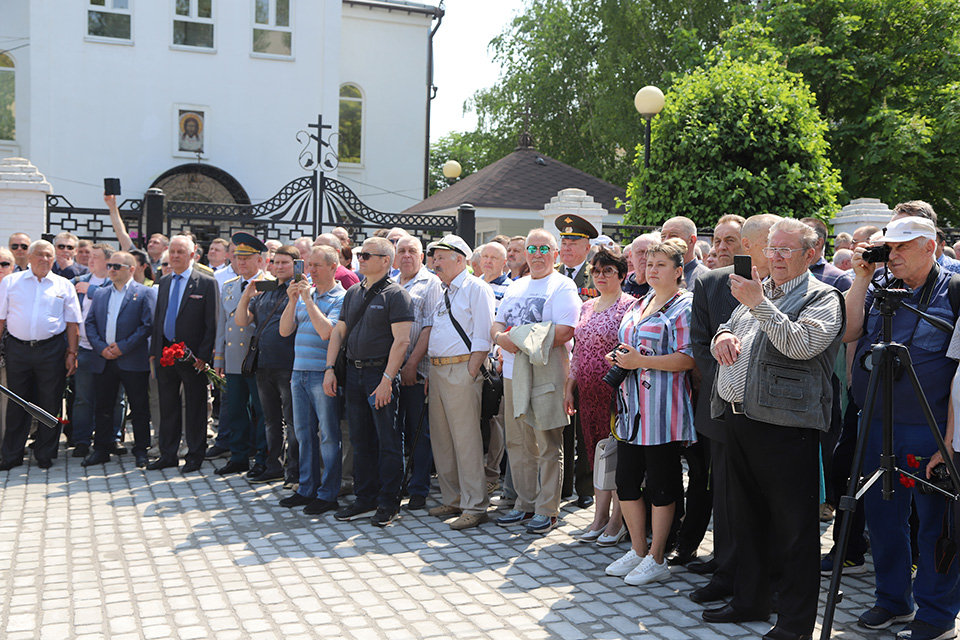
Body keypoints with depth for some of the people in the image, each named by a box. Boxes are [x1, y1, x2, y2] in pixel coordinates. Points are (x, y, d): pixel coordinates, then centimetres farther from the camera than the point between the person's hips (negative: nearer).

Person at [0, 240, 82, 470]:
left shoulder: (64, 285, 6)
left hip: (51, 350, 0)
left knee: (50, 404, 4)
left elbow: (72, 323, 5)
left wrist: (72, 353, -1)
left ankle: (45, 455, 16)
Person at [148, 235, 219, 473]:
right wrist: (154, 351, 11)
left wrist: (203, 355, -14)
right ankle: (168, 455, 21)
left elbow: (212, 324, -8)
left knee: (195, 407, 4)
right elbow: (158, 318, 18)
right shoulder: (164, 282, 13)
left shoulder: (206, 283, -6)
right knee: (168, 406, 11)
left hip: (192, 355, -6)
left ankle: (195, 456, 13)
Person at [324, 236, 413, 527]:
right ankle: (365, 498, 23)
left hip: (381, 373, -7)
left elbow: (401, 340, -14)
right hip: (353, 372, 7)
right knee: (360, 439, 12)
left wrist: (387, 379, -20)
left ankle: (388, 502, 9)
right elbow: (339, 332, 16)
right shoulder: (353, 293, 15)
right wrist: (329, 369, 6)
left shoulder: (396, 294, -7)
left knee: (387, 440, -1)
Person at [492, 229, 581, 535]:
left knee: (549, 446, 0)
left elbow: (564, 332, -16)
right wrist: (501, 337, -6)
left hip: (547, 374, -7)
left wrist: (523, 341, -17)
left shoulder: (562, 286, -4)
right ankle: (525, 503, 24)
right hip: (513, 374, 7)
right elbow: (497, 324, 18)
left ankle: (547, 509, 8)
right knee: (517, 443, 12)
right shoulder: (515, 287, 19)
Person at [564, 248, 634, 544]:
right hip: (588, 391, 7)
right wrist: (569, 387, 15)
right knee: (596, 450, 10)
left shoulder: (630, 305, -6)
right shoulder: (587, 307, 15)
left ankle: (618, 519, 10)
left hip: (617, 389, -6)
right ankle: (600, 516, 19)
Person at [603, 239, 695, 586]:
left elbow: (688, 359, -17)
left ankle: (656, 558, 14)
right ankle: (638, 551, 25)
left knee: (661, 484, 2)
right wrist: (619, 358, 7)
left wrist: (640, 361, -19)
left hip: (662, 410, -8)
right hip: (631, 407, 8)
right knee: (626, 480, 11)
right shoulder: (640, 305, 17)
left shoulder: (685, 307, -8)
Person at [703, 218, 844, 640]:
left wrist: (760, 305, -20)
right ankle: (748, 601, 31)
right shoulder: (754, 290, 19)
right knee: (747, 520, 18)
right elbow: (728, 330, 25)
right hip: (737, 418, 8)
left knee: (794, 529, -1)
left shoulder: (823, 297, -4)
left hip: (784, 426, -7)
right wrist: (723, 334, 2)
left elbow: (802, 344, -20)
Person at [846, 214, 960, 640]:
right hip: (878, 424, 6)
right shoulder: (879, 286, 10)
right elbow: (849, 332, 1)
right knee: (882, 515, 15)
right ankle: (893, 600, 31)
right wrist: (861, 278, -3)